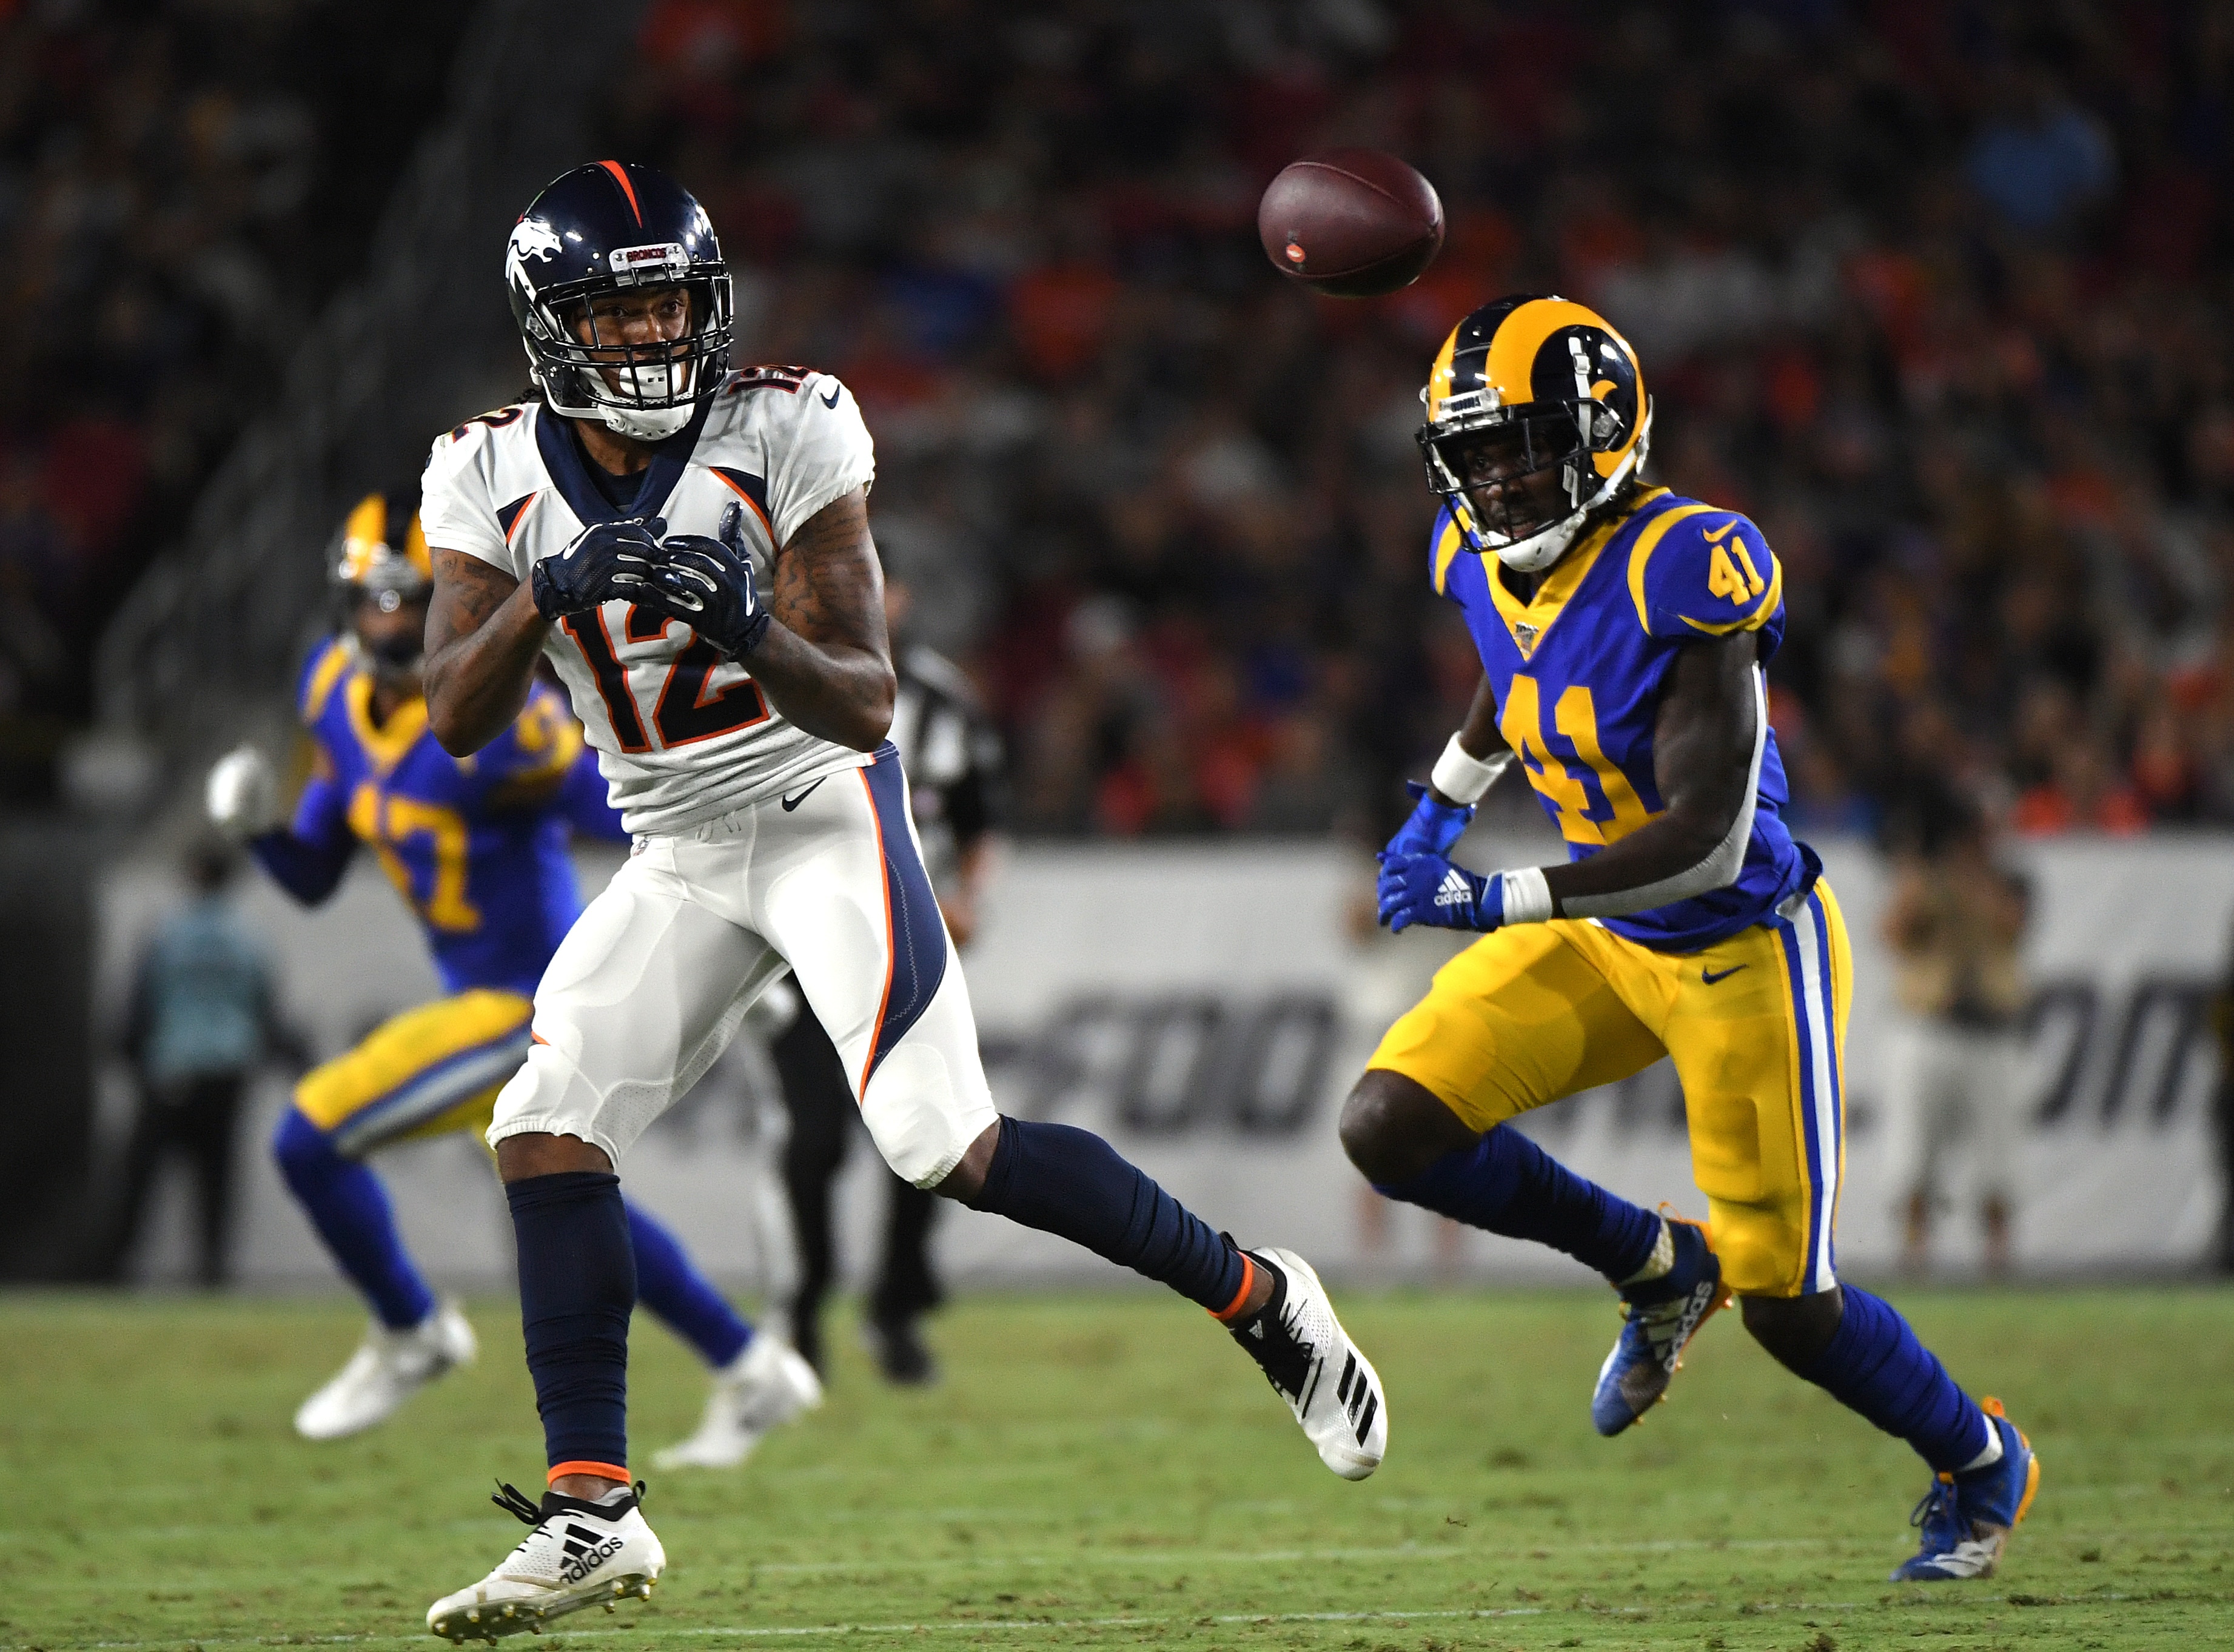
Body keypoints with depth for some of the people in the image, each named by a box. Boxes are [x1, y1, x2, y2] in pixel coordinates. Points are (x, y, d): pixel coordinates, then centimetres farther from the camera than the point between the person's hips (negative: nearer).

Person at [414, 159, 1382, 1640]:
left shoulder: (783, 435, -14)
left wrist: (752, 634, -38)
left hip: (823, 818, -5)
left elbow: (865, 707, -18)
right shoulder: (496, 478, -3)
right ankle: (594, 1512, -5)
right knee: (547, 1128, -10)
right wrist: (547, 596, -31)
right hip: (681, 861, 5)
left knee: (948, 1148, -16)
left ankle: (1261, 1299, 2)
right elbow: (458, 717, -12)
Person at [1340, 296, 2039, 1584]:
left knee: (1783, 1301, -1)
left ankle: (1982, 1463, 28)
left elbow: (1707, 840, -32)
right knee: (1392, 1128, -8)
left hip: (1745, 948, -7)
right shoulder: (1485, 561, -5)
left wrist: (1503, 900, -34)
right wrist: (1444, 809, 17)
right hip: (1601, 941, 7)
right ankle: (1657, 1269, 15)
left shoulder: (1681, 571, -29)